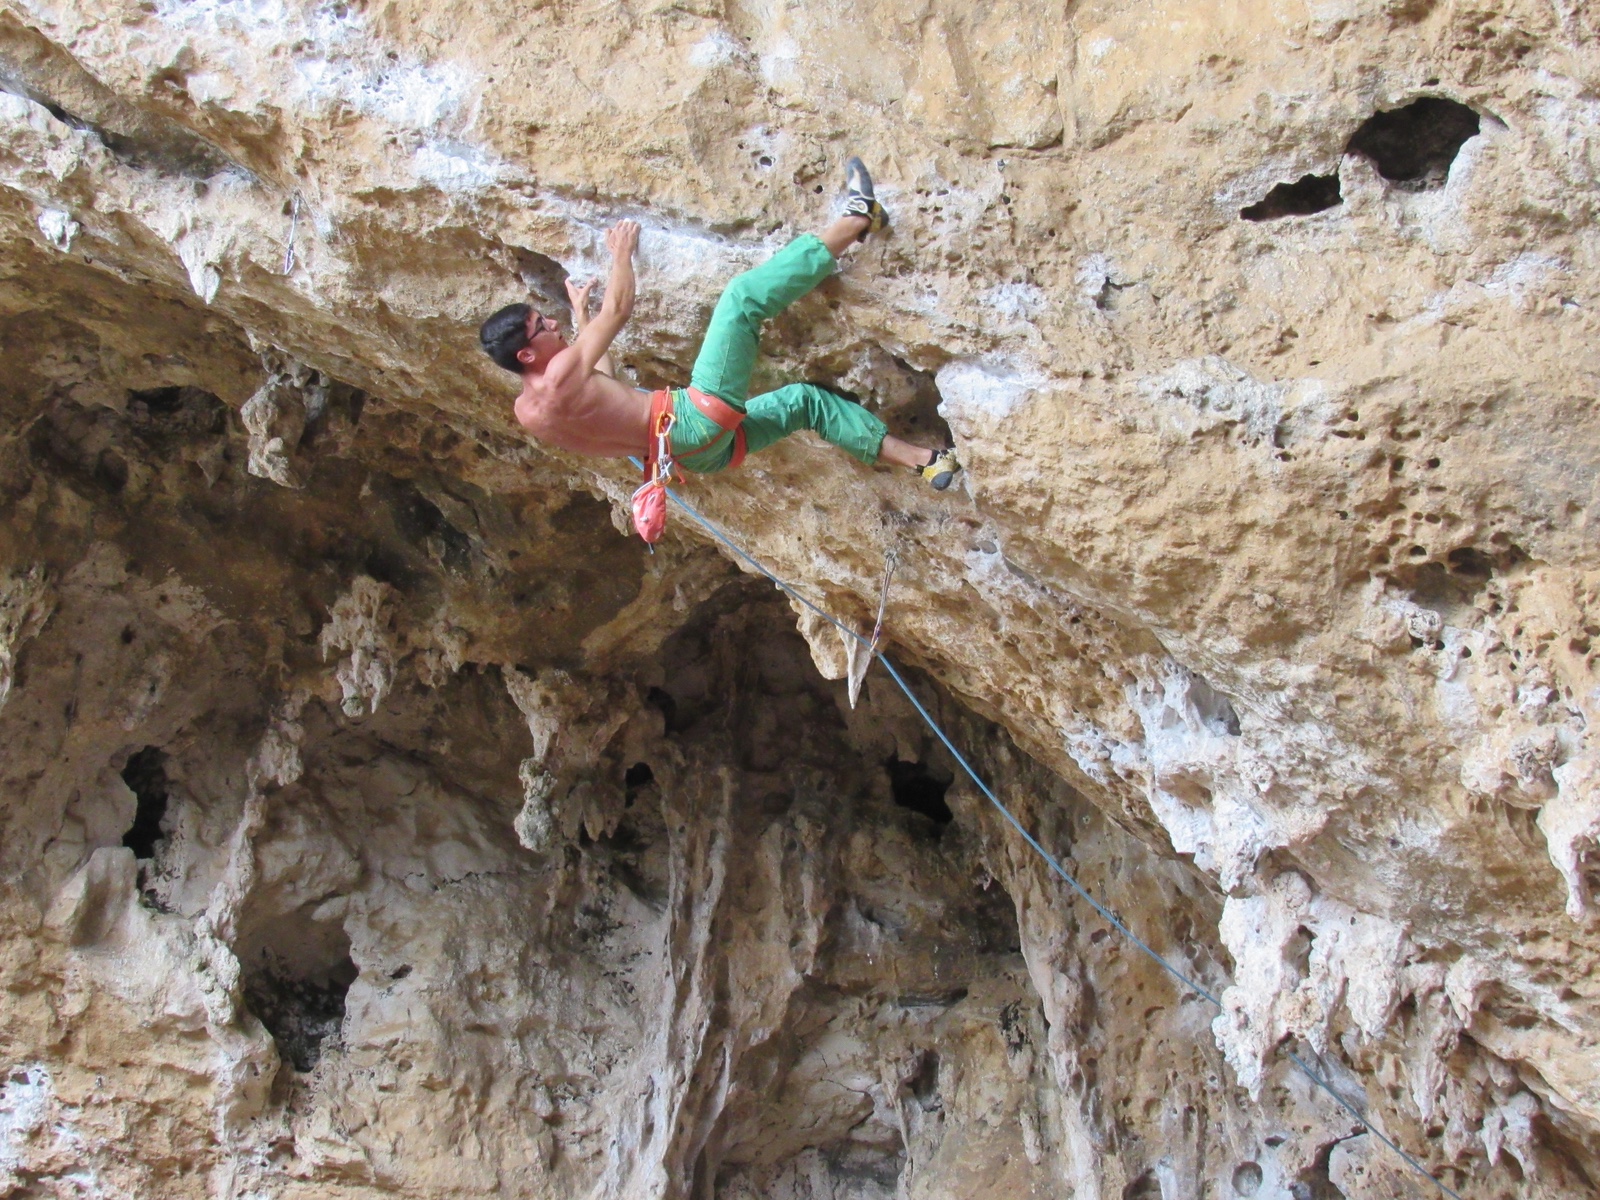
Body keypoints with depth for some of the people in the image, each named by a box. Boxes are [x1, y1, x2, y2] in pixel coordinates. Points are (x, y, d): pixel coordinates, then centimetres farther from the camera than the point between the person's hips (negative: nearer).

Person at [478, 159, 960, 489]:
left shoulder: (527, 410, 10)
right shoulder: (559, 377, -18)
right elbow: (619, 308, -8)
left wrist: (581, 318, 37)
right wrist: (621, 254, 10)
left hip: (698, 449, 10)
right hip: (698, 420, -10)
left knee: (804, 400, 19)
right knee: (742, 297, -9)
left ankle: (921, 460, 17)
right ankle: (858, 218, 1)